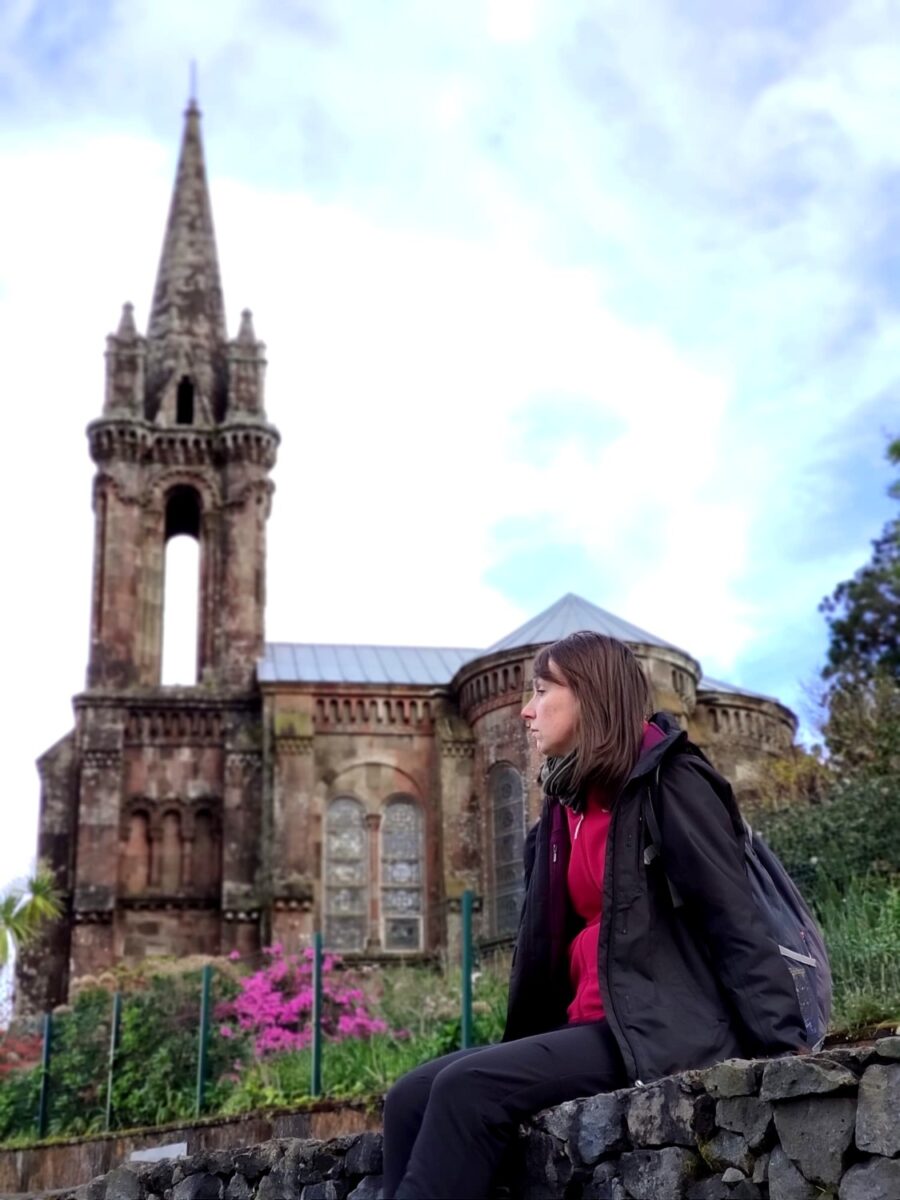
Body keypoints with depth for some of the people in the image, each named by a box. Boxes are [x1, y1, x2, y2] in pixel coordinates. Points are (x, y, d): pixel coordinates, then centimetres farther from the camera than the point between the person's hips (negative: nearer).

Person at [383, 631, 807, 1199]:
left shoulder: (669, 784, -6)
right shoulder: (567, 807, 19)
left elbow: (736, 923, -13)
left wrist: (785, 1046, -19)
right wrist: (518, 1051, 16)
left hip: (662, 1030, -8)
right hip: (592, 1026, 8)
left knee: (469, 1088, -25)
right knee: (412, 1099, -7)